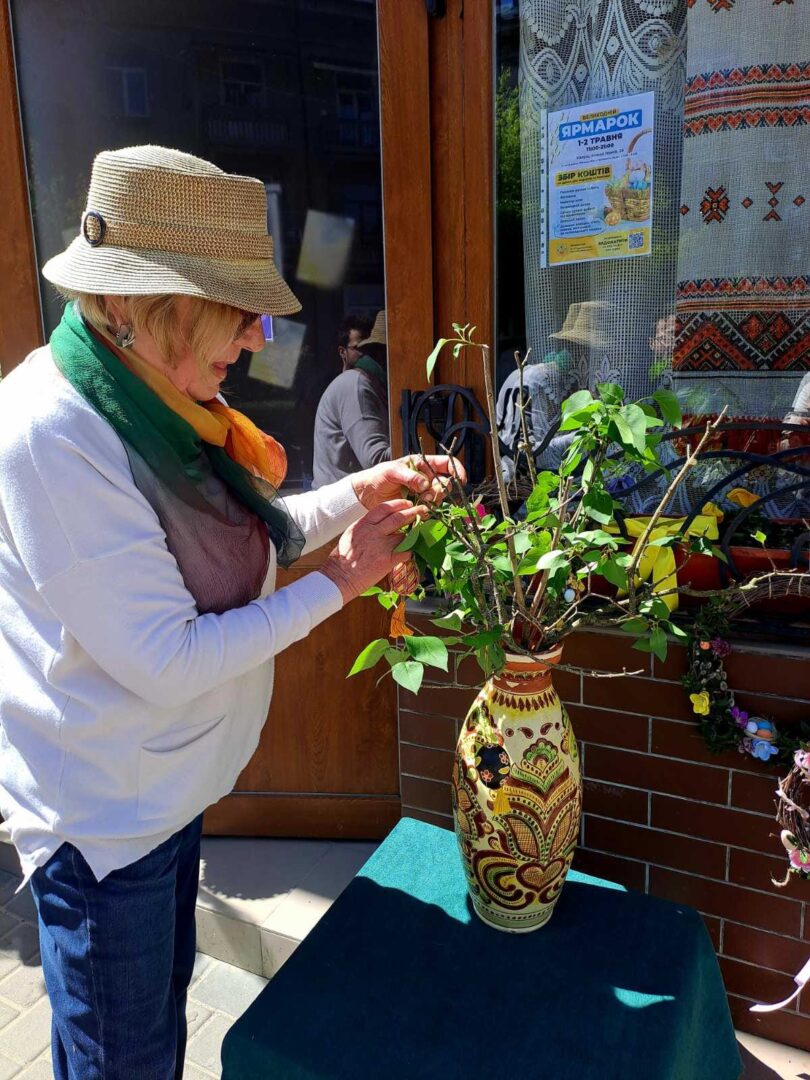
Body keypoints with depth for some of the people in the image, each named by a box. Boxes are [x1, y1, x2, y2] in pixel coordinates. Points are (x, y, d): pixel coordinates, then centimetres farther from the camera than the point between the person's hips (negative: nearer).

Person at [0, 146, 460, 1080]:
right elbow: (164, 661, -30)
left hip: (166, 783, 8)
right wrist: (338, 583, -21)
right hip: (102, 816, -8)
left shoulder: (156, 408, 0)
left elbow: (237, 537, 10)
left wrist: (361, 491, -3)